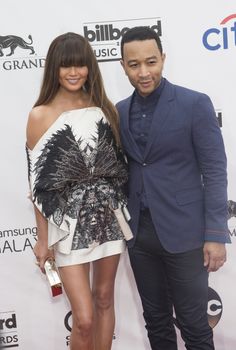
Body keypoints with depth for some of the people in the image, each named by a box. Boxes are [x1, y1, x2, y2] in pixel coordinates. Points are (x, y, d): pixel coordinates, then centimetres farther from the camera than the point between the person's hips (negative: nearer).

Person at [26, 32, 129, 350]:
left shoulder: (106, 108, 4)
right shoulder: (40, 115, -6)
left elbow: (120, 164, 9)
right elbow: (39, 183, -5)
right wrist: (43, 239, -3)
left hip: (109, 218, 4)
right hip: (69, 224, -3)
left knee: (104, 300, 16)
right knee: (84, 318, -2)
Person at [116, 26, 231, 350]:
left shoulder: (195, 104, -8)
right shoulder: (120, 112, 7)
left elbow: (215, 172, -9)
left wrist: (215, 235, -13)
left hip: (184, 233, -4)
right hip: (139, 233, 5)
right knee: (156, 320, 17)